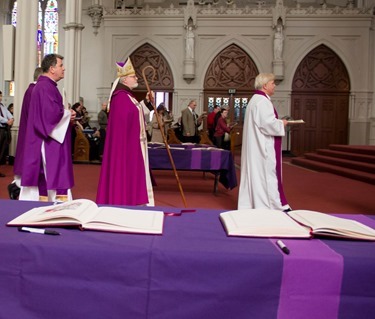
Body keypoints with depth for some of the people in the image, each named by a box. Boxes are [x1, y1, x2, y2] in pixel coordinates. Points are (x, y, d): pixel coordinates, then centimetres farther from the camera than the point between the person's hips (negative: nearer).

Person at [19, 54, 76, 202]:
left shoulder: (45, 85, 18)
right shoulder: (46, 87, -16)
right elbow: (52, 112, -27)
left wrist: (66, 114, 4)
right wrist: (69, 114, -8)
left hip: (48, 143, 11)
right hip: (49, 144, -11)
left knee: (44, 180, 11)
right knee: (51, 178, -8)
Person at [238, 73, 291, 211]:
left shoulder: (256, 99, 18)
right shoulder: (262, 101, -16)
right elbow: (268, 123, -26)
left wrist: (278, 122, 14)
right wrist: (281, 124, -9)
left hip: (256, 146, 11)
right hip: (263, 147, -11)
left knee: (256, 174, 11)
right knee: (266, 175, -6)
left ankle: (251, 205, 15)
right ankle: (266, 207, -1)